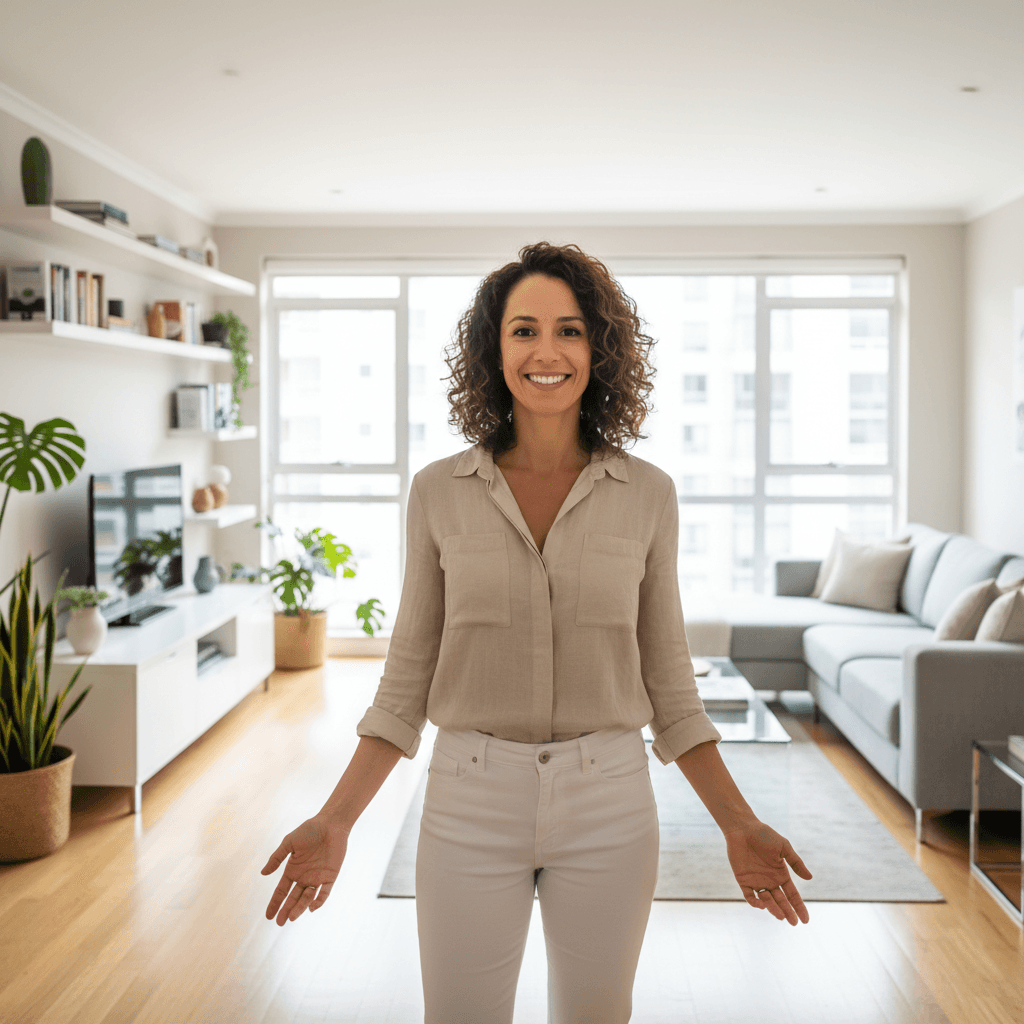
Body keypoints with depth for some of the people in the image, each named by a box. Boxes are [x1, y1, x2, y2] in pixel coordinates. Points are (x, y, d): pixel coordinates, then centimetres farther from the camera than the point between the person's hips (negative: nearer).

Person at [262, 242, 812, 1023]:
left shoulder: (647, 495, -2)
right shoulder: (440, 492, -2)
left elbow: (667, 678, 4)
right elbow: (410, 677, 3)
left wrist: (739, 826, -1)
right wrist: (335, 822, -4)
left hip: (607, 806, 1)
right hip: (470, 803, 0)